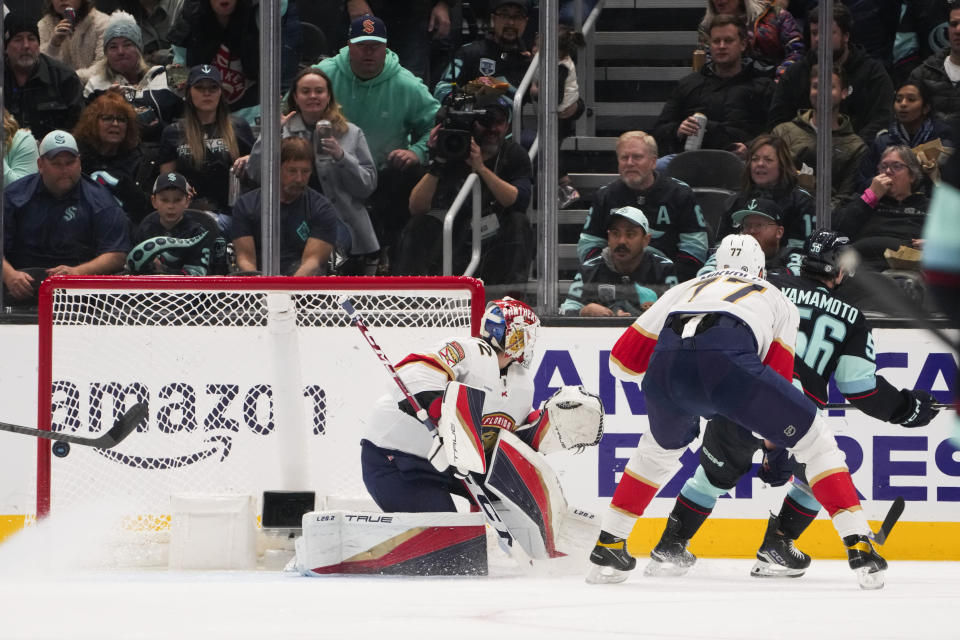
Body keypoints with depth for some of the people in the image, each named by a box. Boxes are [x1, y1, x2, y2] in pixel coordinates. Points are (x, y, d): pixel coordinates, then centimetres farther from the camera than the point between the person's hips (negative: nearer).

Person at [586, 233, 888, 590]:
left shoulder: (686, 289, 40)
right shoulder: (778, 301, 36)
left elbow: (623, 360, 36)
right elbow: (778, 373, 27)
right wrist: (773, 441, 40)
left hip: (666, 365, 3)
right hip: (728, 359, -3)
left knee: (661, 447, 36)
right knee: (813, 440, 13)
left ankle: (607, 547, 34)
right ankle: (859, 547, 1)